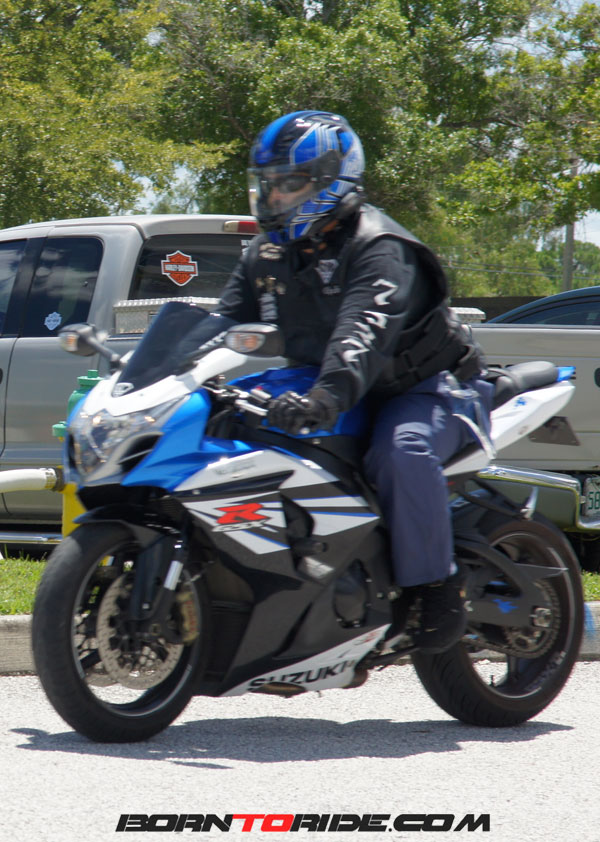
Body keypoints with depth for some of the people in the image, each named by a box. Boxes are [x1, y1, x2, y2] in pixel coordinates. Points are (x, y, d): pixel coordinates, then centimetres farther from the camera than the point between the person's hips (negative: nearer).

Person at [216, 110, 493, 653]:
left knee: (403, 451, -39)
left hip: (428, 387, -8)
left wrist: (328, 396, -56)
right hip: (325, 392, 8)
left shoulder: (378, 247, -21)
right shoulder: (268, 255, 6)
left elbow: (367, 331, -38)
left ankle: (439, 590, -28)